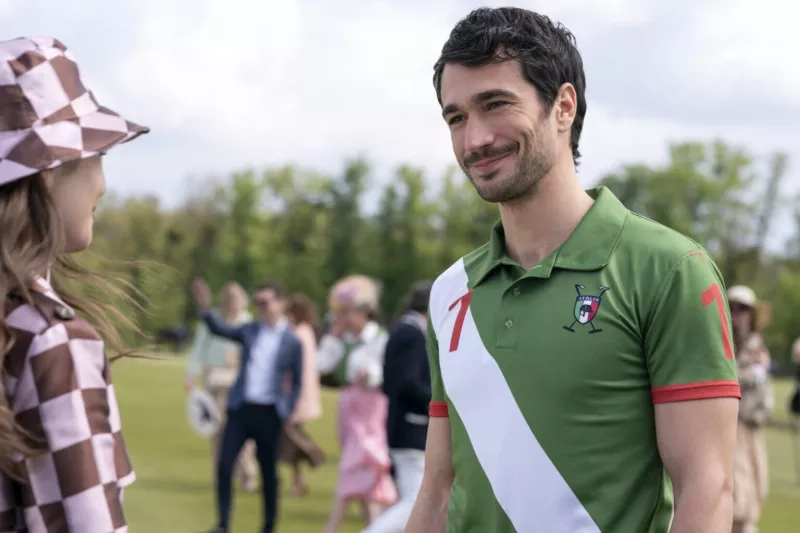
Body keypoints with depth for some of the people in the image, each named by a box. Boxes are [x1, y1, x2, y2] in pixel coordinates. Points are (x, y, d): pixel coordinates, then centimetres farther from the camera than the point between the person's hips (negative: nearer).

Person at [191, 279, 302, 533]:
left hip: (269, 414, -2)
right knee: (225, 465, -8)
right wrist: (205, 309, -17)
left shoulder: (292, 342, -1)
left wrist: (287, 411, -2)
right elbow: (220, 329, -1)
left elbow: (297, 382, 5)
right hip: (240, 409, 2)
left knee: (268, 472, 6)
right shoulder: (249, 331, 6)